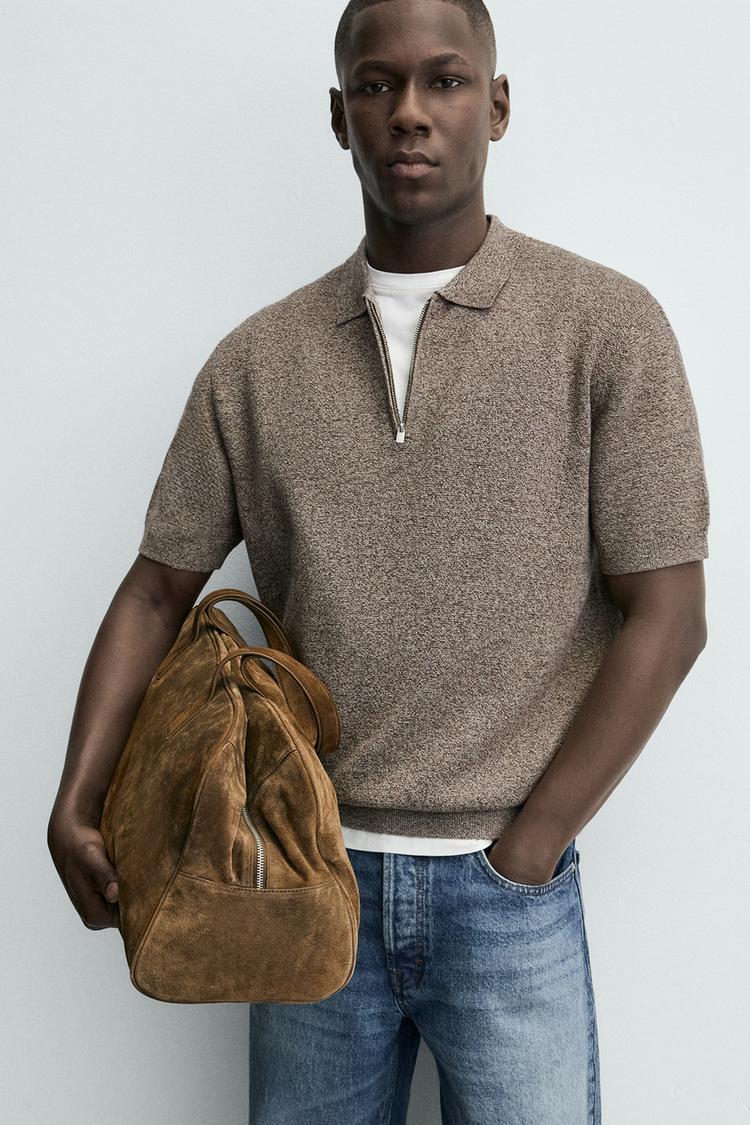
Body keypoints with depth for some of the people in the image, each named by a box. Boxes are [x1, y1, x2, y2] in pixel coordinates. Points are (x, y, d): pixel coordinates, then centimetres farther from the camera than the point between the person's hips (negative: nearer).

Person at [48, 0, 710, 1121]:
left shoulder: (607, 326, -5)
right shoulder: (256, 361, 3)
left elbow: (664, 618, -7)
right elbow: (157, 592, 7)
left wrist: (521, 854, -9)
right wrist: (77, 806, -4)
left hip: (509, 896, -2)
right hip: (310, 879, 3)